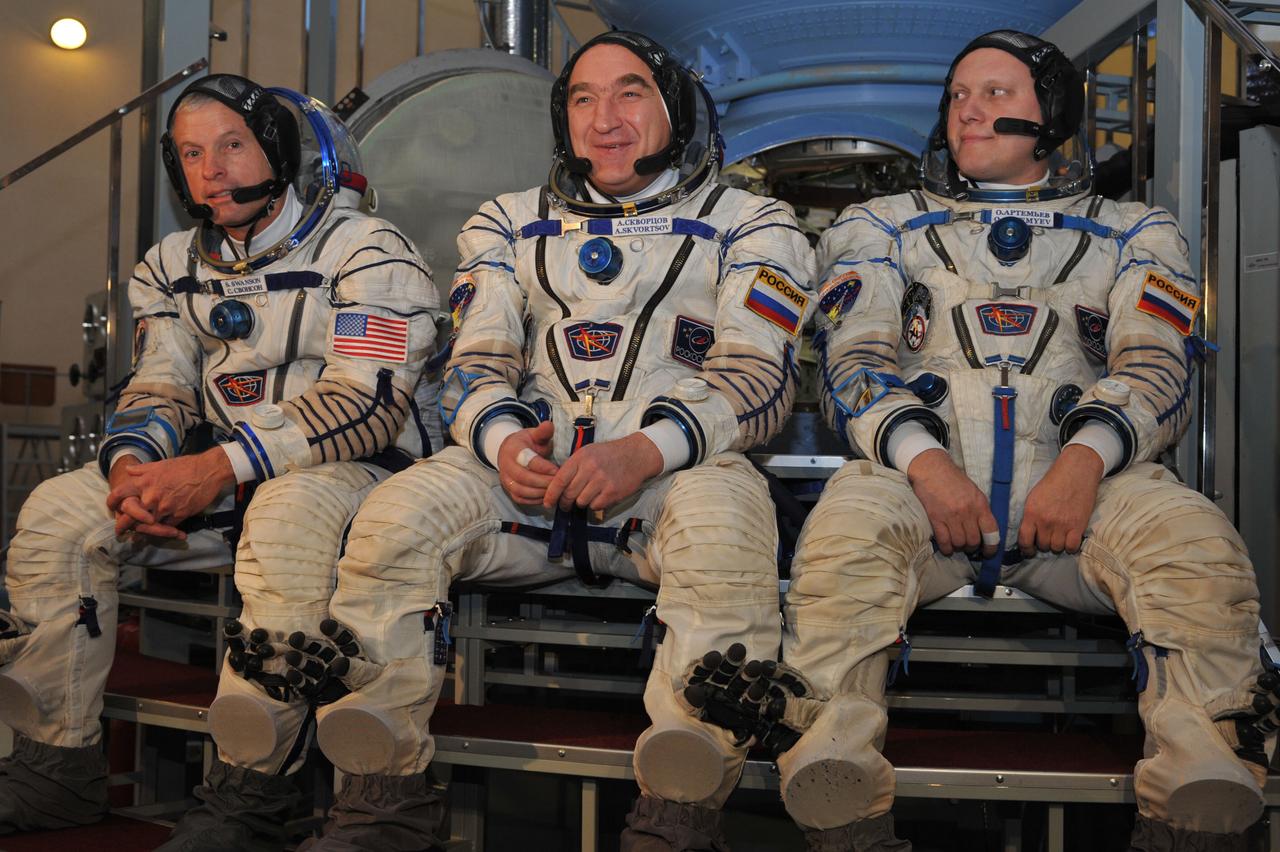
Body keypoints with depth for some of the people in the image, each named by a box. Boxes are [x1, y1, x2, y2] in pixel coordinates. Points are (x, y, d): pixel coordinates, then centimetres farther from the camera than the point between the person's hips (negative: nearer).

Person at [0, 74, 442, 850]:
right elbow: (158, 389, 8)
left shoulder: (369, 254, -10)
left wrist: (221, 468, -28)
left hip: (359, 470, -6)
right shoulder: (175, 267, 12)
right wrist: (132, 465, -17)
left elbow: (366, 403, -20)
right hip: (226, 486, 6)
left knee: (288, 511, -39)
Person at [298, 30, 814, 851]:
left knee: (723, 522, -38)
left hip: (676, 466, -2)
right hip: (525, 466, 3)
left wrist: (648, 450, -20)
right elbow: (477, 361, 14)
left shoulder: (751, 224, 14)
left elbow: (759, 376, 0)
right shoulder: (511, 224, 24)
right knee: (392, 519, -26)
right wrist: (501, 440, -13)